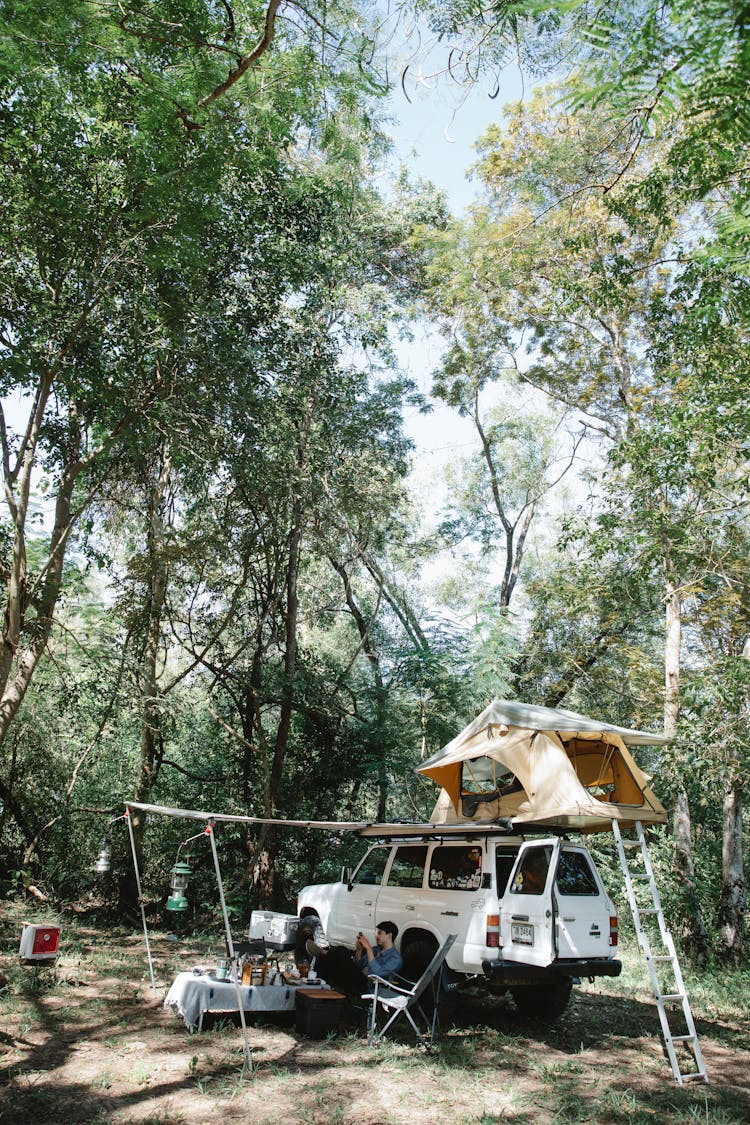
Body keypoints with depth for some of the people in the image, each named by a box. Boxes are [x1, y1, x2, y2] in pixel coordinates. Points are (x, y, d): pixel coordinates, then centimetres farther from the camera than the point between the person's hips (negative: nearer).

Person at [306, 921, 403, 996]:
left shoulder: (396, 959, -3)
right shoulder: (376, 949, 23)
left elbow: (376, 973, -19)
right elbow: (357, 966, 23)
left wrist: (368, 949, -18)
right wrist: (359, 950, 5)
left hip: (366, 986, -9)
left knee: (341, 952, -22)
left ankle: (322, 953, 1)